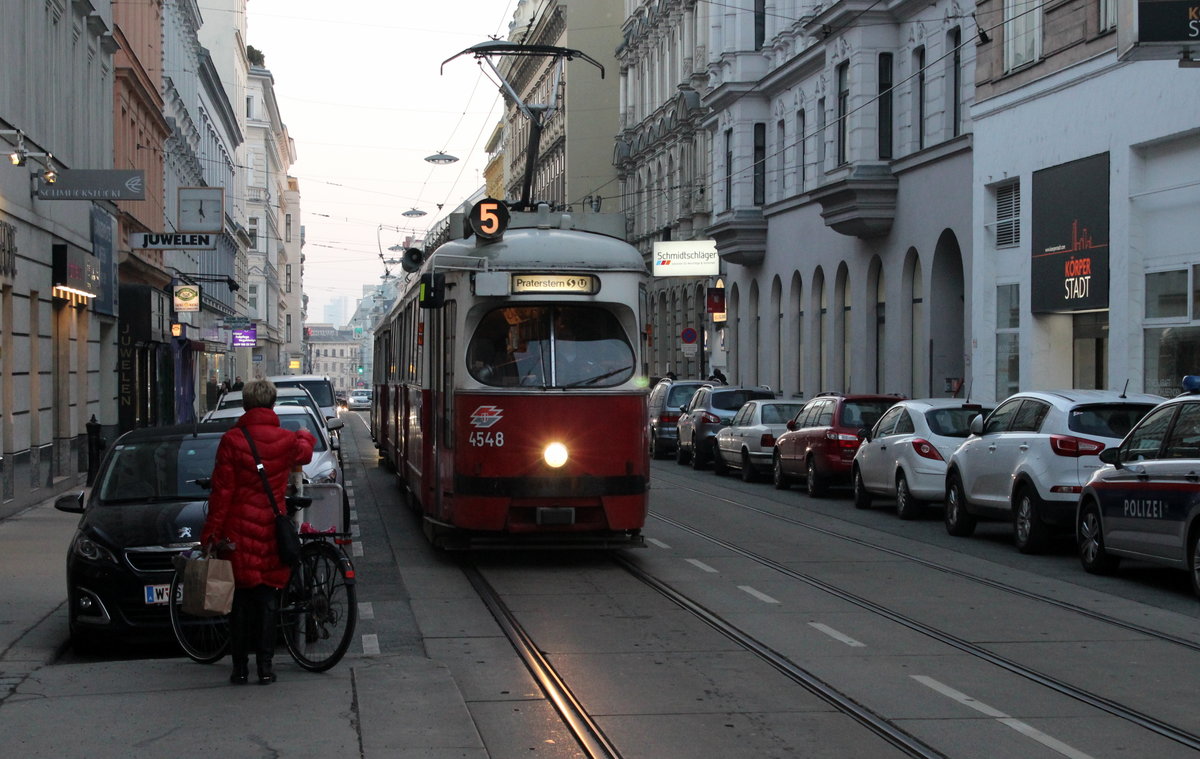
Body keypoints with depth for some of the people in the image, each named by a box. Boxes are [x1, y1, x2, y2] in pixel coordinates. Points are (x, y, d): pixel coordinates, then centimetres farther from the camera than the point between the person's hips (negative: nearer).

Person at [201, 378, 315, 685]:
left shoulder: (231, 440, -8)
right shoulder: (287, 440, -1)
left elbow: (221, 491, -7)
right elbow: (305, 451, 24)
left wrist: (211, 533, -2)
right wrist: (304, 436, 47)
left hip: (238, 531, -1)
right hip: (271, 531, 1)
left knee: (239, 600, 7)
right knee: (267, 600, 8)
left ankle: (240, 666, 10)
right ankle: (264, 666, 7)